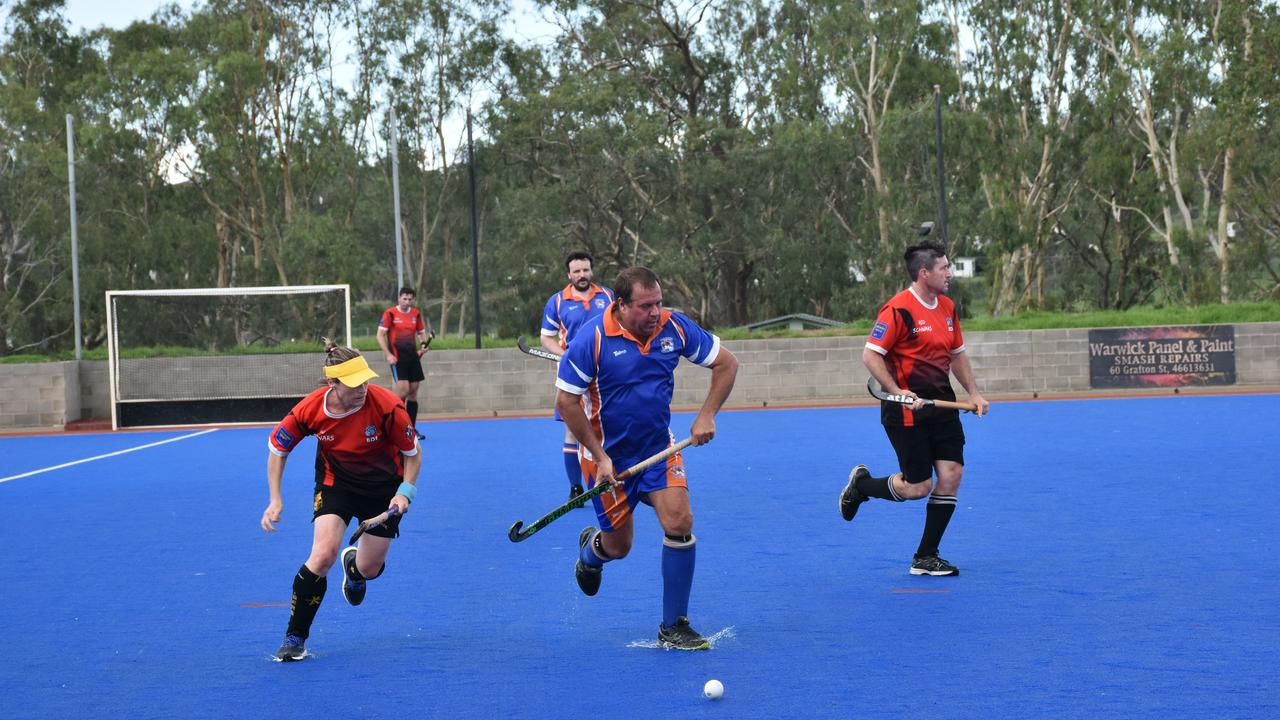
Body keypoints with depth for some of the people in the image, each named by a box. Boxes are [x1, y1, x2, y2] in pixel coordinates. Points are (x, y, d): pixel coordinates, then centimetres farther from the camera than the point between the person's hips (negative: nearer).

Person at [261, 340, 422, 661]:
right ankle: (295, 636, -7)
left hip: (383, 485, 0)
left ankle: (354, 565, 49)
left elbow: (412, 453, -12)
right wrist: (275, 500, -10)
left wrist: (405, 492, -24)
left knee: (369, 570, 6)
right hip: (336, 481, 0)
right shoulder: (309, 409, -23)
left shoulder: (387, 406, -28)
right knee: (323, 554, -22)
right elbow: (278, 448, -5)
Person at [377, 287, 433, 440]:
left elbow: (421, 332, 20)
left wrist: (423, 345, -1)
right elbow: (380, 335, -5)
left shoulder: (416, 314, 9)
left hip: (413, 357, 5)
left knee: (413, 392, 4)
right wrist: (388, 354, -13)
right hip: (397, 358, -5)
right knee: (403, 390, -15)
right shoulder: (390, 313, -5)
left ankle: (411, 429, 10)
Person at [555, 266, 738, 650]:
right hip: (608, 454, -3)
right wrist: (600, 457, -16)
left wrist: (706, 416, -8)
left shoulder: (675, 327, -10)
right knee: (619, 546, 6)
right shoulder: (592, 338, -20)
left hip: (659, 448, 3)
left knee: (679, 522, -16)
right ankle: (590, 549, 47)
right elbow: (566, 401, -15)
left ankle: (674, 627, -4)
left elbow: (726, 363, 2)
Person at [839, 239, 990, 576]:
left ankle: (926, 558, 9)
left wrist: (974, 393, 13)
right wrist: (898, 392, -23)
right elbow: (870, 355, -15)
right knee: (918, 487, -4)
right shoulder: (897, 309, -15)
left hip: (942, 404, 7)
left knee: (951, 475, -2)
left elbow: (957, 354, 23)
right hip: (907, 411, -7)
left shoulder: (947, 307, 11)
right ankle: (861, 485, 26)